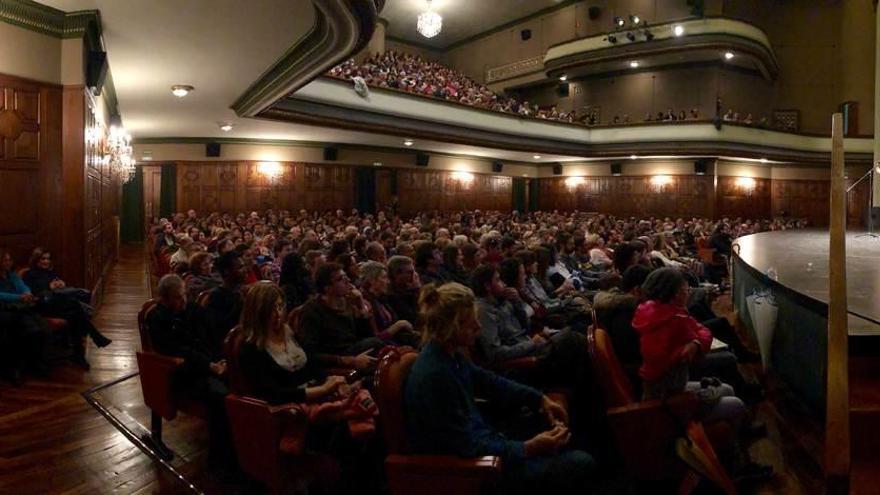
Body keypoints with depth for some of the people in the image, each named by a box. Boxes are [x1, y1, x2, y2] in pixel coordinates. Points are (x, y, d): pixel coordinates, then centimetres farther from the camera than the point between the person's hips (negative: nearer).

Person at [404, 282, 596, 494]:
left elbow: (488, 381, 15)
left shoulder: (450, 354, -2)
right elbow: (466, 445, -26)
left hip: (481, 440, 10)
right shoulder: (434, 375, -29)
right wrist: (528, 448, -25)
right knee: (581, 464, -10)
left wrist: (540, 399, 8)